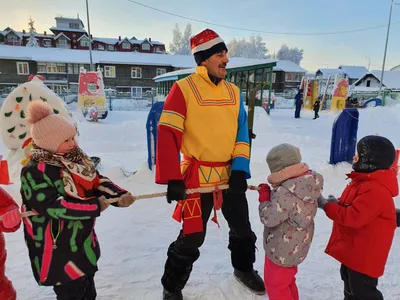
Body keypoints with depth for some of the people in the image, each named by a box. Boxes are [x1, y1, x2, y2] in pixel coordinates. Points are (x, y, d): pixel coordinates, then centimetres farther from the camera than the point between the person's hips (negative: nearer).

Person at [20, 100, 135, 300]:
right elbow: (54, 206, -29)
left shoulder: (76, 158, 1)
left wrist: (119, 195, -18)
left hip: (84, 241, 8)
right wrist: (95, 206, -24)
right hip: (59, 250, -8)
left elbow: (97, 181, 0)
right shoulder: (35, 172, -24)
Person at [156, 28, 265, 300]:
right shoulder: (183, 88, -10)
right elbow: (167, 135, -15)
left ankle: (244, 268, 48)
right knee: (192, 238, 3)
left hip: (230, 175, 6)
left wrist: (240, 169, -5)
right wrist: (172, 179, -20)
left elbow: (242, 133, 7)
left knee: (243, 229, 19)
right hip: (198, 177, -5)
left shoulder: (233, 91, 7)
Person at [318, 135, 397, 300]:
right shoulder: (366, 181, 4)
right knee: (350, 282, 28)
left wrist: (326, 206, -22)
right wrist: (338, 203, -5)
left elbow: (353, 217, -33)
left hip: (365, 253, -10)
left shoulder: (375, 189, -30)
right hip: (353, 247, 10)